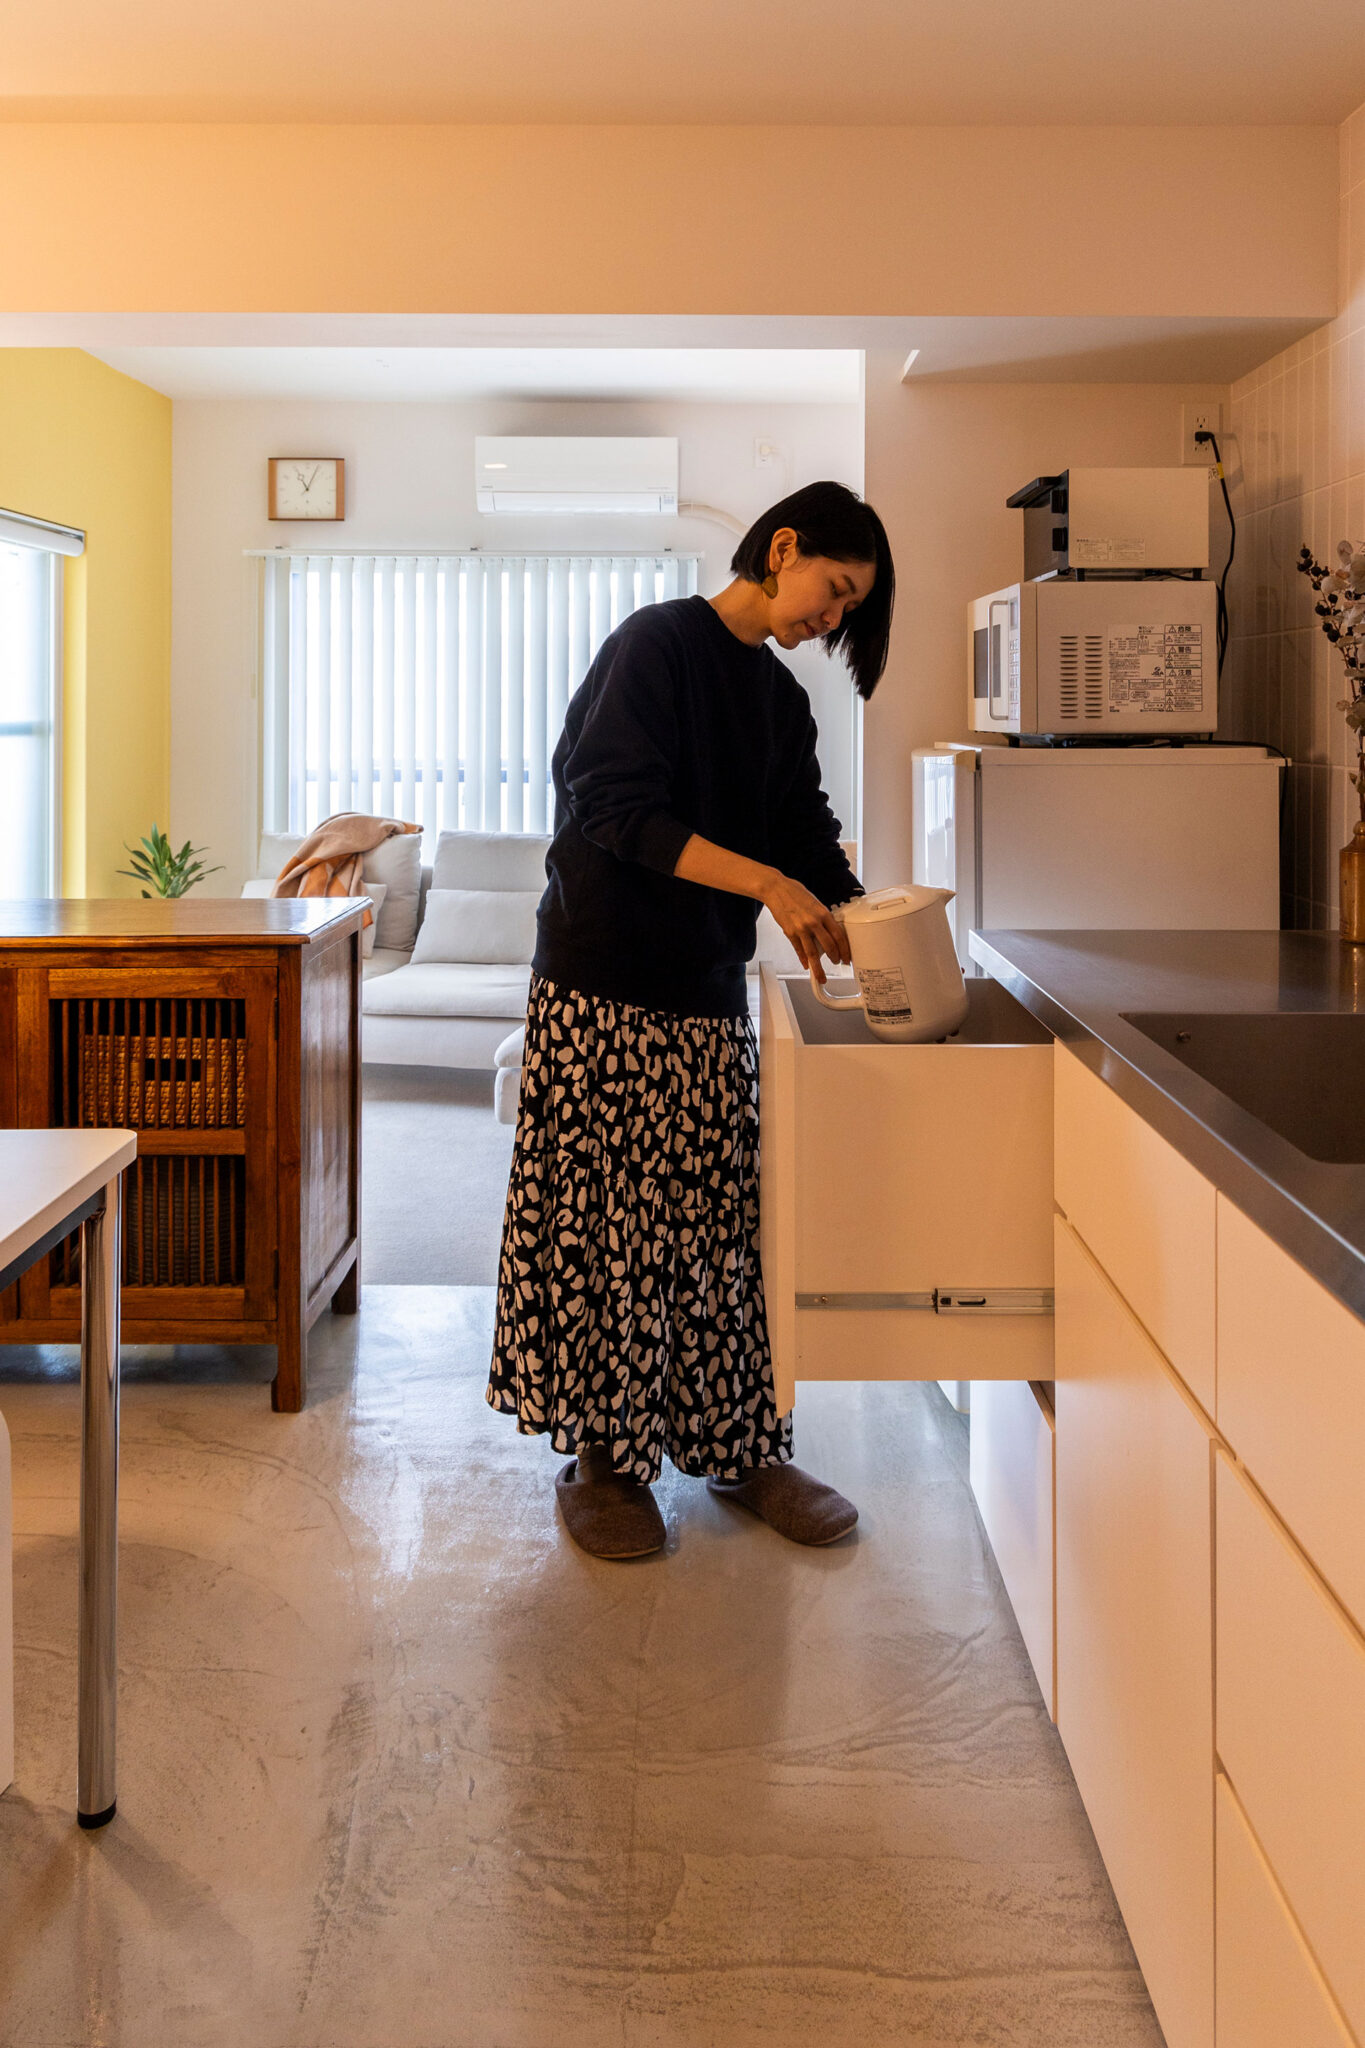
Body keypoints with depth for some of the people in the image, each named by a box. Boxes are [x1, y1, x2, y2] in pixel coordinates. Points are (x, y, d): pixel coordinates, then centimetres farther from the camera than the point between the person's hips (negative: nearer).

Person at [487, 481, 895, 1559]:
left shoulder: (781, 700, 15)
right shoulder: (658, 643, -8)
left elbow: (811, 846, 12)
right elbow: (618, 812, -18)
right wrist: (765, 882, -23)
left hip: (708, 991, 7)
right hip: (604, 989, -7)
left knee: (725, 1221, 7)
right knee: (609, 1218, -1)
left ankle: (744, 1448, 17)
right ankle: (602, 1459, 11)